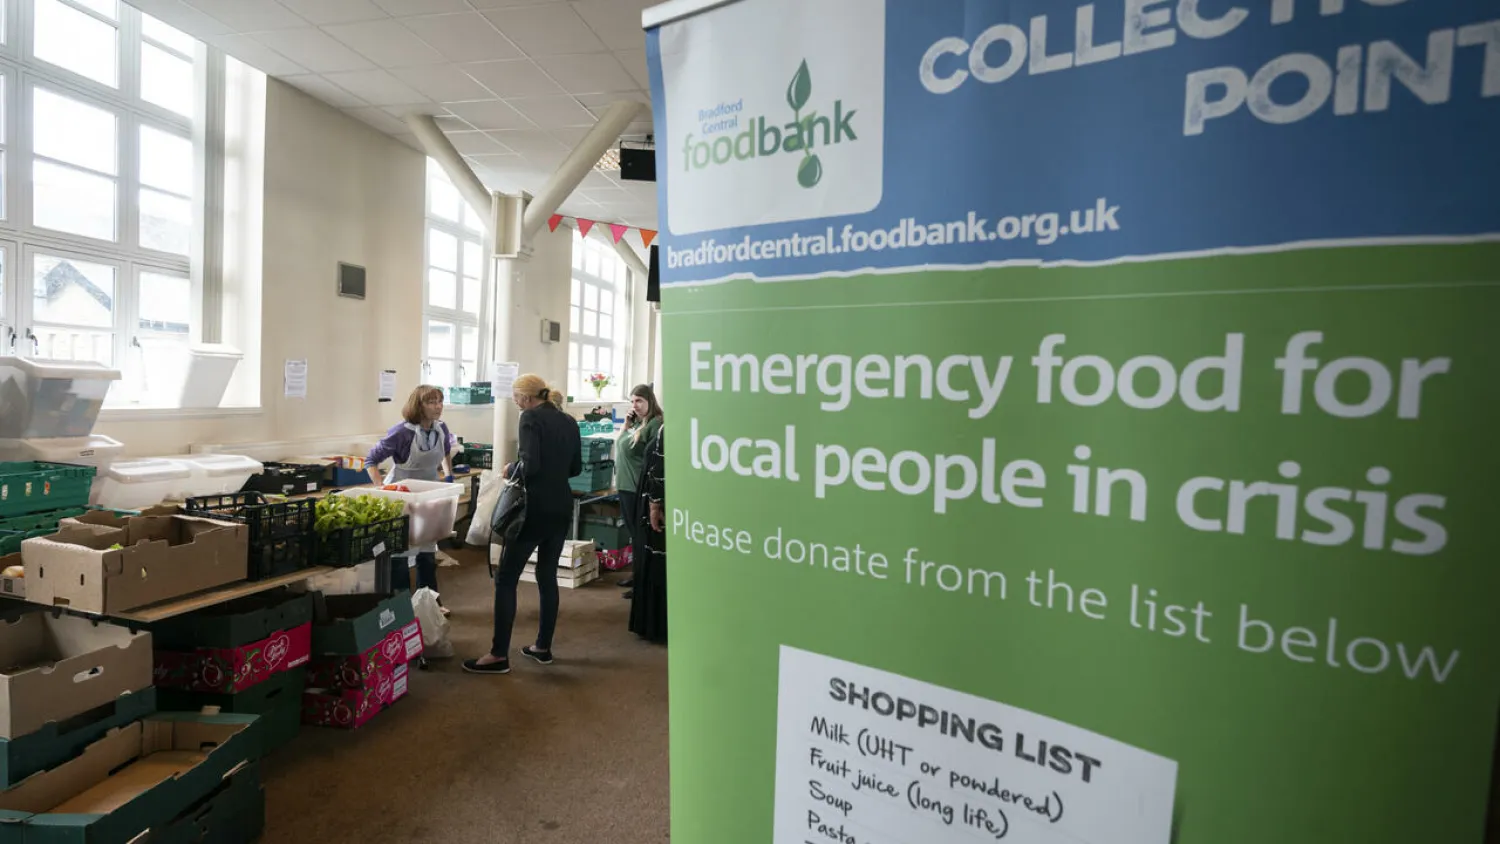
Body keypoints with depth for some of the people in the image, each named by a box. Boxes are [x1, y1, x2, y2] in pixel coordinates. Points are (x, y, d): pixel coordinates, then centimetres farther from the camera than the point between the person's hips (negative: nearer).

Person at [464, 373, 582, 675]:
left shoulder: (531, 418, -11)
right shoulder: (570, 421, 10)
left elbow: (529, 464, -21)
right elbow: (576, 467, 15)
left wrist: (511, 469, -3)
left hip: (535, 508, -7)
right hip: (562, 508, 8)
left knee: (506, 579, 2)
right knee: (548, 576, 15)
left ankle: (499, 655, 5)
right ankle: (543, 647, 23)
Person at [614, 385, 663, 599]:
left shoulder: (656, 423, -14)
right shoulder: (635, 423, 13)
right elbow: (620, 446, 19)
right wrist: (626, 425, 6)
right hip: (626, 486, 9)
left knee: (642, 534, -2)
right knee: (633, 533, 17)